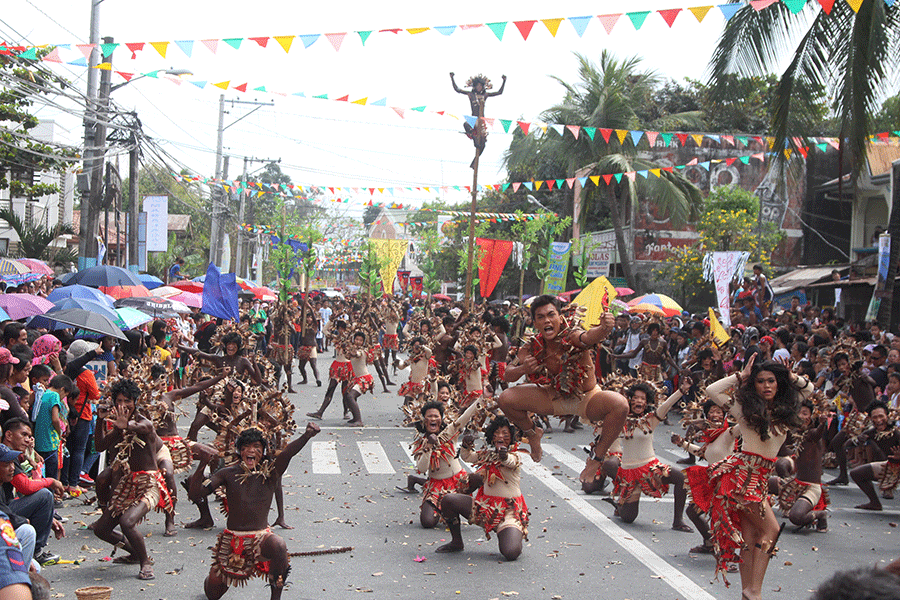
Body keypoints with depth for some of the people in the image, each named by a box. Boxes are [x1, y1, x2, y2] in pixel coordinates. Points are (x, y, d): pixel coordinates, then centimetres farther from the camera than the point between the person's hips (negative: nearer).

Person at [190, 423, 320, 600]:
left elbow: (288, 453, -24)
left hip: (261, 537, -2)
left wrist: (306, 436, -42)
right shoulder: (228, 474, -1)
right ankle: (218, 575, 46)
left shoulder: (270, 472, -4)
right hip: (231, 539, 2)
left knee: (278, 546, -36)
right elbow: (196, 494, -8)